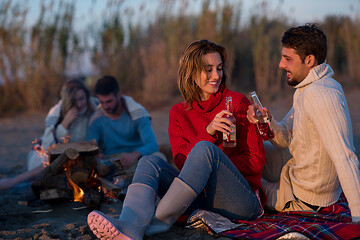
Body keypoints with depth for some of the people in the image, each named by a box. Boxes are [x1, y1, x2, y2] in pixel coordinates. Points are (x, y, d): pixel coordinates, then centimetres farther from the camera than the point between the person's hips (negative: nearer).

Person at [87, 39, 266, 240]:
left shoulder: (238, 103, 5)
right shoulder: (179, 113, 13)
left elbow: (256, 161, 2)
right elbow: (181, 161, -1)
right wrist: (208, 131, -17)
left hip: (241, 201, -3)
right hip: (201, 198, 3)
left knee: (205, 149, -28)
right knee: (150, 162, -17)